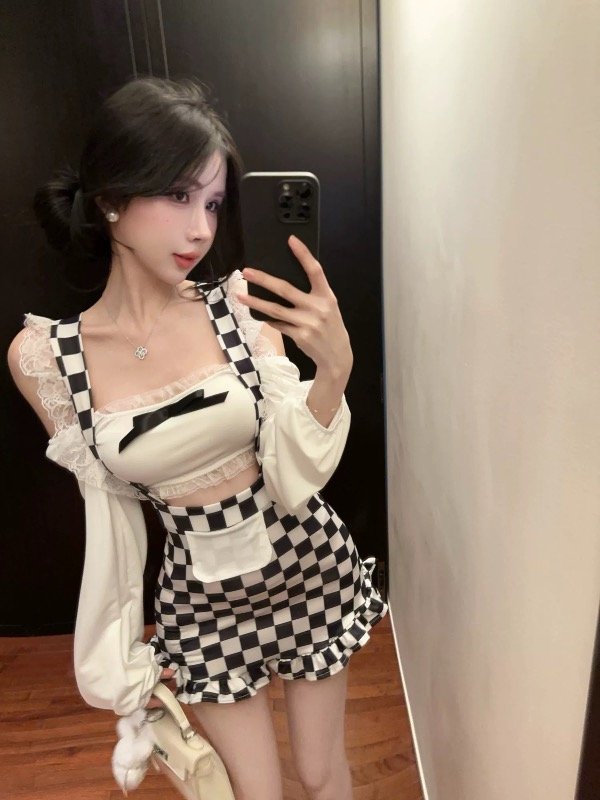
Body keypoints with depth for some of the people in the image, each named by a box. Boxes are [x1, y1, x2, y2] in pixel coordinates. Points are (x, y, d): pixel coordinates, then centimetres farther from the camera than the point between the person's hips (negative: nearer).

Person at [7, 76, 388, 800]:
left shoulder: (239, 306, -14)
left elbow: (294, 477, -15)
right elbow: (110, 510, -1)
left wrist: (335, 370, -31)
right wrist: (114, 656, 6)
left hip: (305, 562, 1)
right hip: (199, 594, 0)